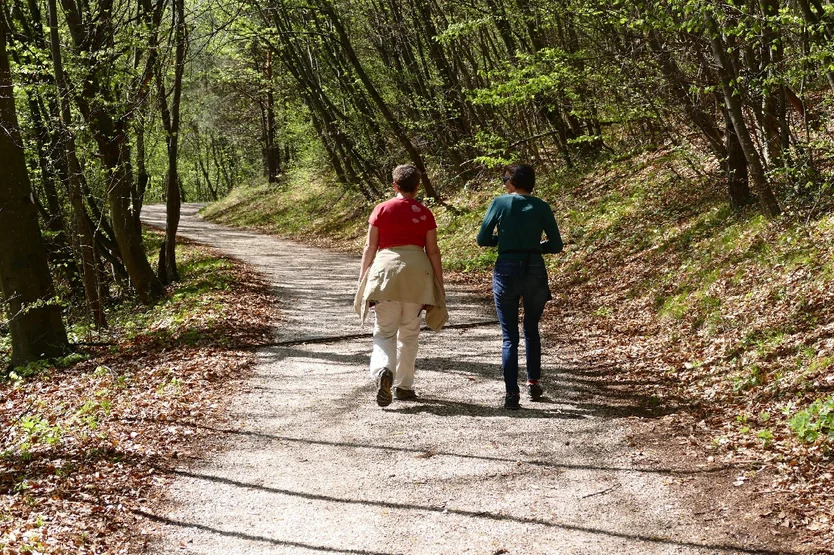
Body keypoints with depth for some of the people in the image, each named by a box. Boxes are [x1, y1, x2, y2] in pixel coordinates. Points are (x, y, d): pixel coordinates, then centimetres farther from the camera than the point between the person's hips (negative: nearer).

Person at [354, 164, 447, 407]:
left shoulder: (381, 210, 4)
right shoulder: (425, 214, 6)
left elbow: (370, 247, 4)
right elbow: (432, 251, 4)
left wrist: (362, 280, 11)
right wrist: (440, 284, 10)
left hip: (386, 267, -1)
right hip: (416, 270, 1)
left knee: (384, 332, 2)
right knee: (409, 333, 13)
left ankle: (384, 371, -26)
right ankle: (403, 386, 19)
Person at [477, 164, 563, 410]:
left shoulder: (500, 203, -2)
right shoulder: (541, 207, 2)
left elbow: (482, 239, 0)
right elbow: (556, 245, 3)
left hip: (506, 271, -2)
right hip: (535, 272, 2)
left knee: (509, 336, 3)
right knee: (532, 329, 22)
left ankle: (511, 392, -4)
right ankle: (534, 383, 25)